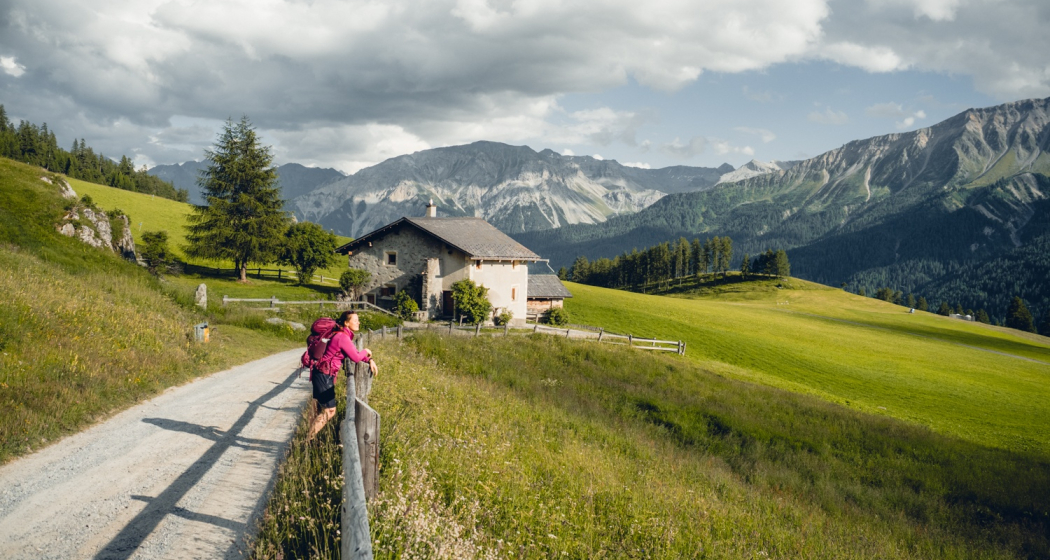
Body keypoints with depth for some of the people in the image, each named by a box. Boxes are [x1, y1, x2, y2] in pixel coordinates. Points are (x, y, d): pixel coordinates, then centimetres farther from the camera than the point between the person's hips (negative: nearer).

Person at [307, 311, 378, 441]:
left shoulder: (345, 336, 11)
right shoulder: (342, 337, -20)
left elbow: (356, 353, 16)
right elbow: (355, 357, -19)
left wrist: (370, 360, 1)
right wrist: (366, 351, 0)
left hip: (324, 375, 10)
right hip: (324, 375, -10)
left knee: (322, 409, 18)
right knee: (329, 410, -6)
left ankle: (310, 438, 26)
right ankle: (308, 440, 0)